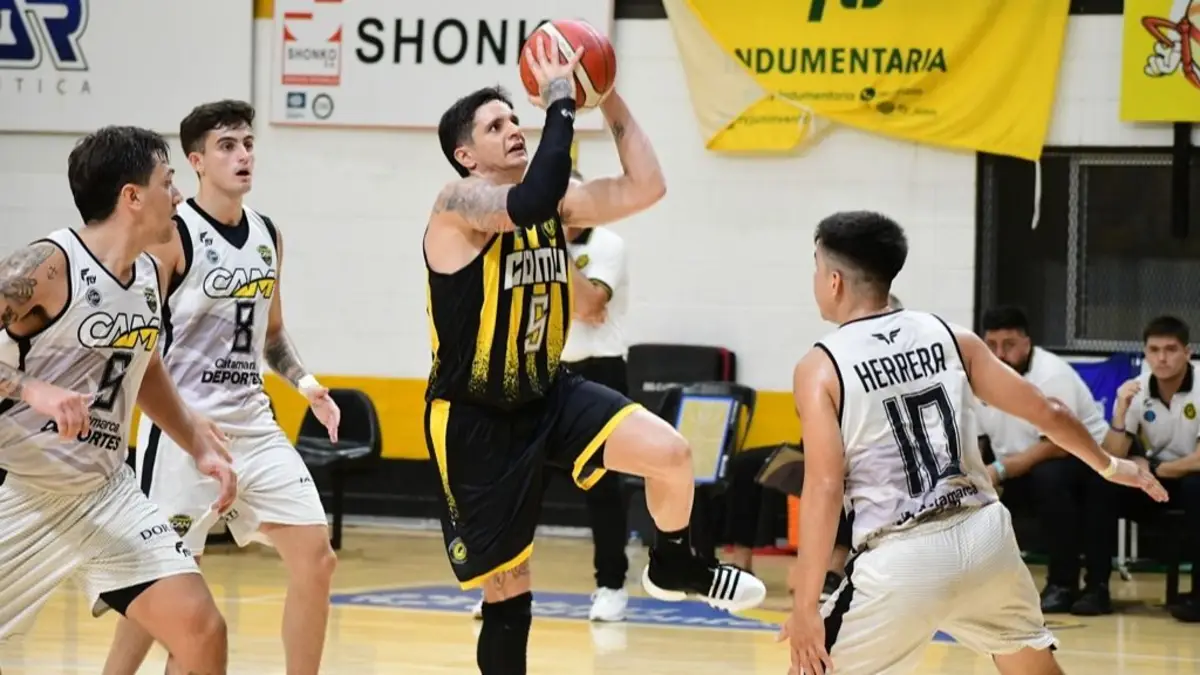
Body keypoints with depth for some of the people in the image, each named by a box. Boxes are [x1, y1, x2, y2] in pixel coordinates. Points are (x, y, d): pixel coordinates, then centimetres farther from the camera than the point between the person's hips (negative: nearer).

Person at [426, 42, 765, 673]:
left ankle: (672, 567, 13)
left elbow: (645, 188, -3)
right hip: (475, 420, -5)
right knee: (508, 594, 1)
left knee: (670, 454, -18)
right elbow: (530, 205, -37)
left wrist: (610, 101, -9)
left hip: (550, 395, 6)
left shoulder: (557, 202, 4)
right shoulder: (459, 202, -18)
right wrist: (559, 102, -31)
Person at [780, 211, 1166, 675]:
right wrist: (1109, 466, 31)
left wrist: (806, 607, -11)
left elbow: (824, 489, -12)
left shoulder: (820, 368, -3)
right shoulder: (949, 336, 9)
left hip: (901, 559, -5)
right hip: (982, 534, 5)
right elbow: (1047, 412, 13)